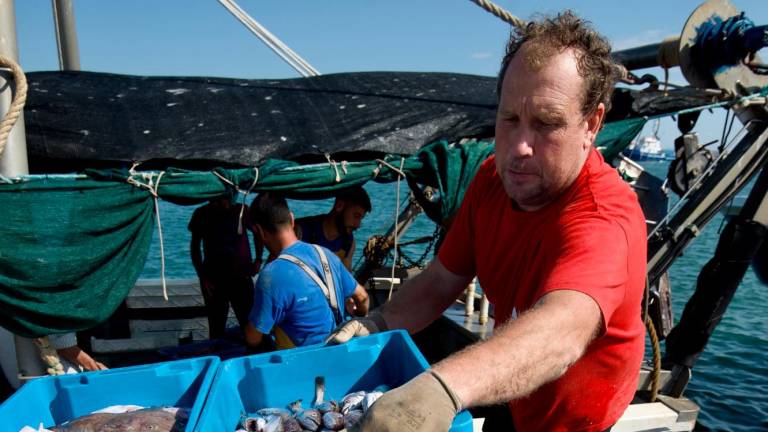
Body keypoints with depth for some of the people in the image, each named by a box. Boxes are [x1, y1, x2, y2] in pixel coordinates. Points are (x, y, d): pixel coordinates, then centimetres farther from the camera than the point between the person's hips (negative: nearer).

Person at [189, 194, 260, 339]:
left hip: (241, 277, -1)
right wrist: (203, 277, -2)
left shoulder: (242, 211, -5)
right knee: (216, 327, 6)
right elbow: (195, 246, 5)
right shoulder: (202, 214, -3)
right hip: (213, 279, 1)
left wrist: (258, 260, 2)